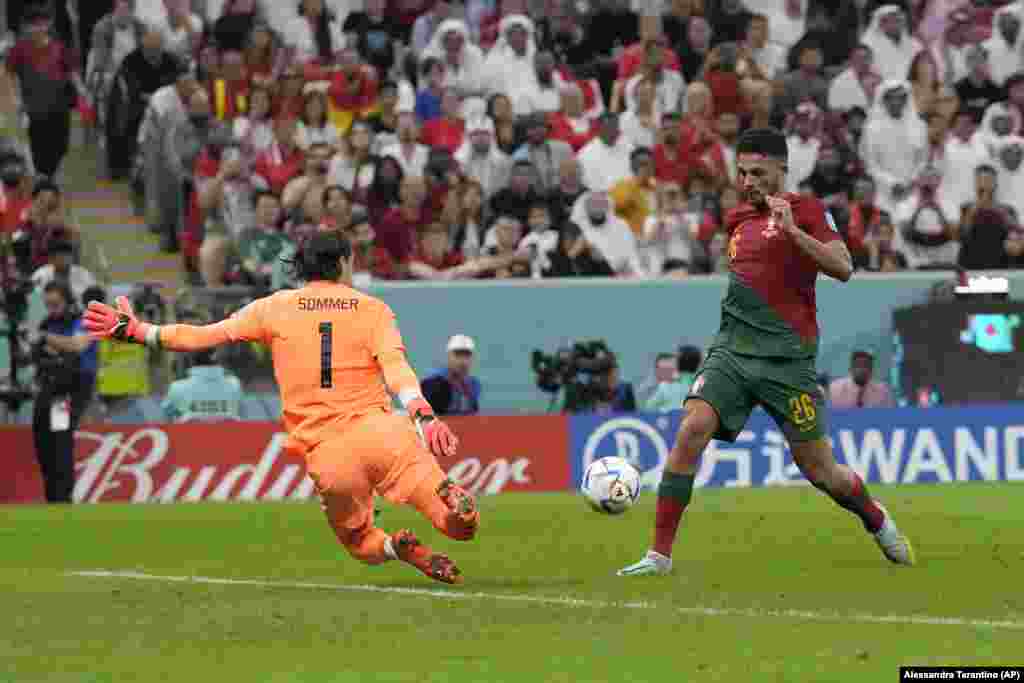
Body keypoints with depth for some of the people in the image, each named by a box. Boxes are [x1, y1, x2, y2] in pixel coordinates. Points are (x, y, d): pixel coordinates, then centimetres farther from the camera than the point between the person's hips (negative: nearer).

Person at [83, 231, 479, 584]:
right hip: (378, 433, -1)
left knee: (360, 543, 26)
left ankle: (394, 548, -11)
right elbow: (395, 366, -9)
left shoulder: (277, 308, 12)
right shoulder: (373, 309, 10)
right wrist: (424, 417, -23)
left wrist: (136, 331, 19)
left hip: (325, 456, 1)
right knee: (462, 525, -5)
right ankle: (444, 493, -43)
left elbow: (204, 336, 10)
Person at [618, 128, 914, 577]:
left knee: (818, 470, 2)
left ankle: (877, 520, 33)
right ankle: (659, 554, -17)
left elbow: (842, 268, -17)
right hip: (732, 351, 4)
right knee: (691, 431, -19)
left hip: (787, 358, -4)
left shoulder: (807, 210, -2)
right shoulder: (738, 218, 15)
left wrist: (792, 231, -25)